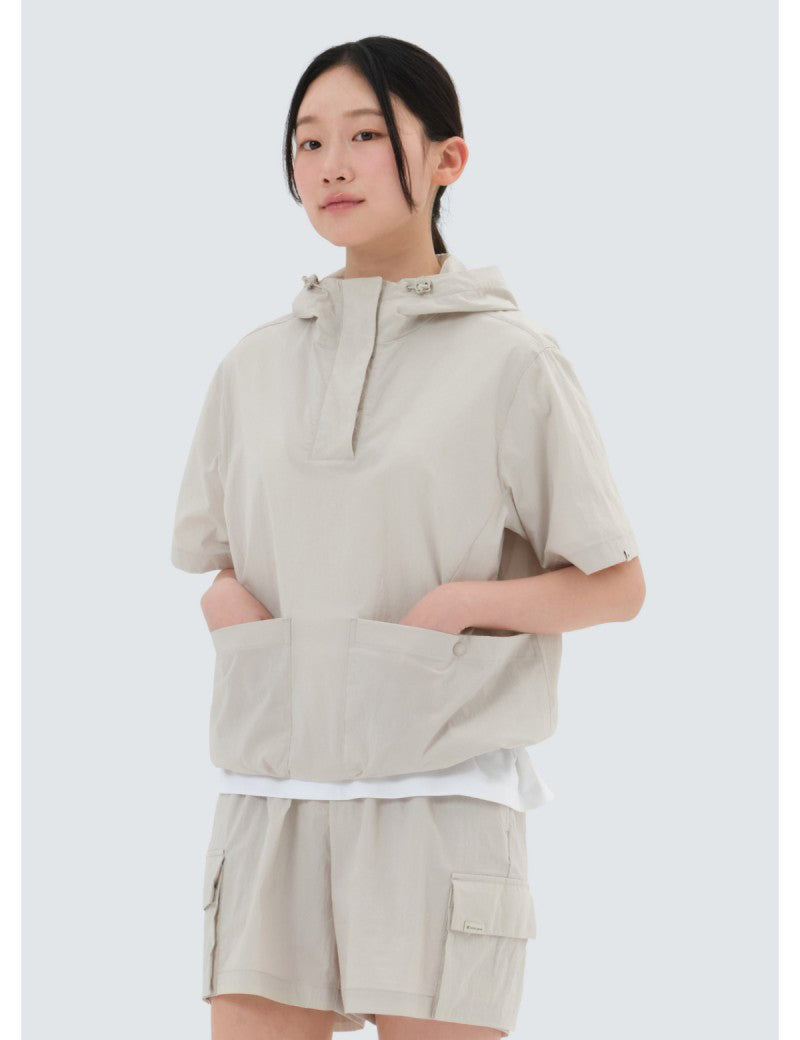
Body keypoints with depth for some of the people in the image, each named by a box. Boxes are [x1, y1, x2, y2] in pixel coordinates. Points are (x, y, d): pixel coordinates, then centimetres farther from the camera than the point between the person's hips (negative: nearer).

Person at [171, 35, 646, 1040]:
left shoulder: (509, 361, 0)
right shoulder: (254, 365, 13)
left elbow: (617, 584, 2)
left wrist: (463, 602, -12)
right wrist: (229, 604, 1)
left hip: (441, 797, -4)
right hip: (270, 795, 4)